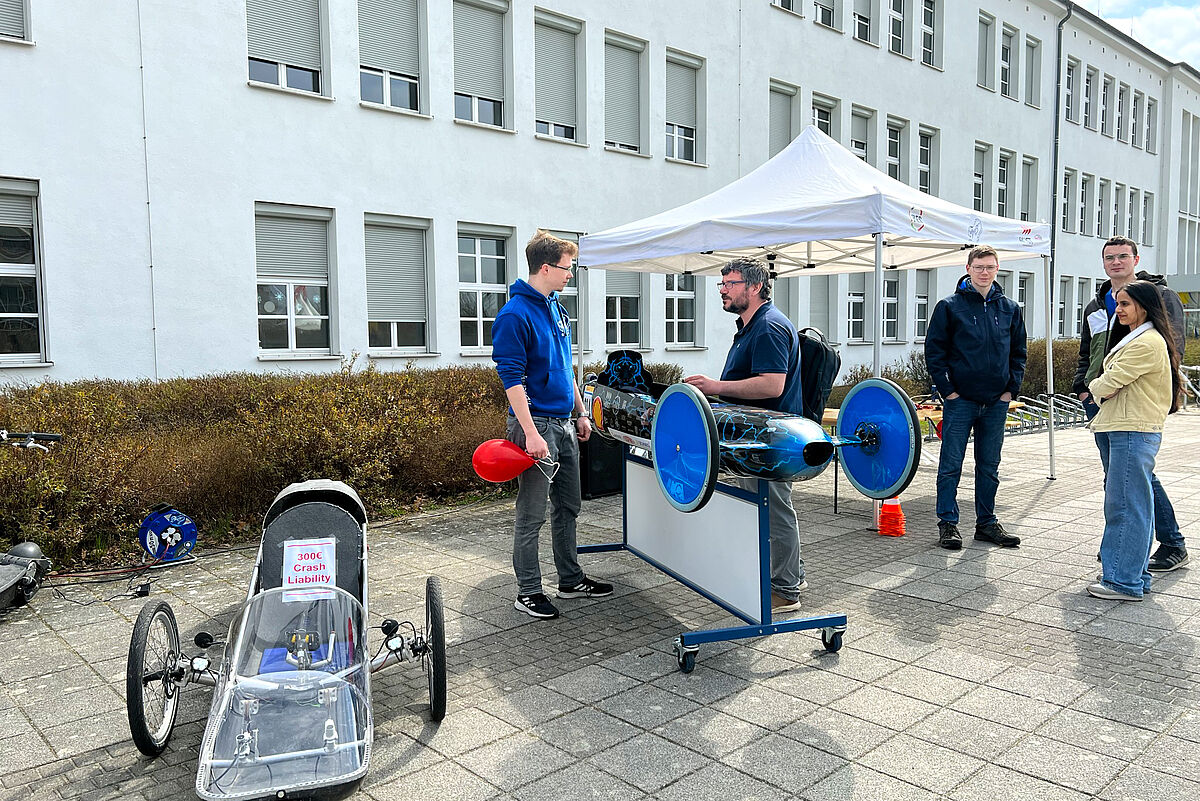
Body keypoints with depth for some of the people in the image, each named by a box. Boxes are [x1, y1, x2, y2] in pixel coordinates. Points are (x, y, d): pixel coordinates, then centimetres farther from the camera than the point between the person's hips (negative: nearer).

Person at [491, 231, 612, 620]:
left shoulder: (556, 309, 13)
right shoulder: (515, 314, -14)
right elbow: (511, 378, -19)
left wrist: (581, 413, 21)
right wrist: (531, 433, -24)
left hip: (564, 424, 9)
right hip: (536, 424, -9)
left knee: (568, 507, 16)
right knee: (532, 514, 0)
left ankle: (571, 579, 29)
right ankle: (528, 592, 13)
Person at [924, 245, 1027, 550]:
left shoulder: (1010, 309, 10)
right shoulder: (949, 306, -2)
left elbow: (1018, 352, 15)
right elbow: (934, 350, -3)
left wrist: (1011, 388, 5)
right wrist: (947, 388, -9)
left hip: (997, 402, 4)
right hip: (960, 400, -4)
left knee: (989, 466, 11)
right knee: (951, 465, -1)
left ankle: (986, 522, 21)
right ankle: (948, 523, 8)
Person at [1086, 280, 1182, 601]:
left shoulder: (1148, 343, -14)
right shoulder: (1132, 339, 21)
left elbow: (1107, 384, -15)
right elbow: (1107, 384, 21)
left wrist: (1096, 387, 5)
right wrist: (1103, 388, 1)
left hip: (1134, 432, -11)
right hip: (1118, 430, 11)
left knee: (1124, 505, -7)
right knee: (1133, 503, 14)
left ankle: (1125, 581, -2)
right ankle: (1135, 573, 22)